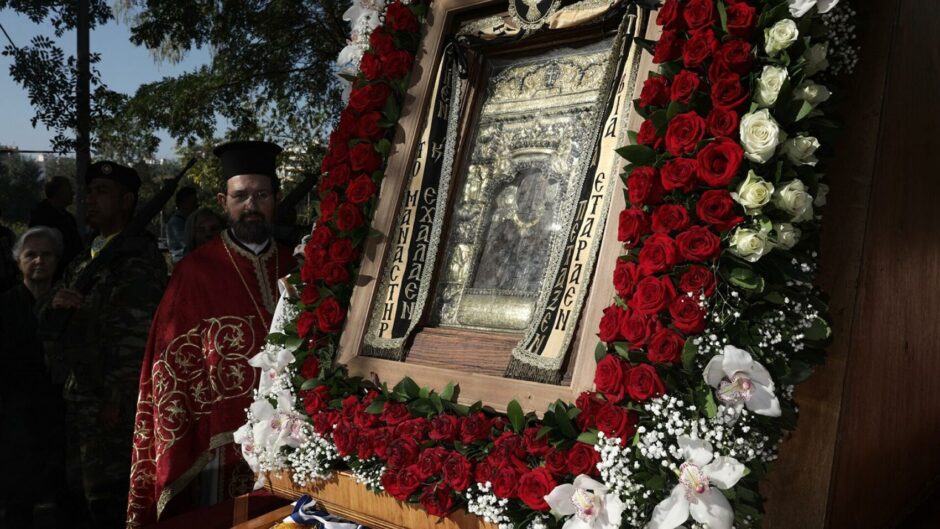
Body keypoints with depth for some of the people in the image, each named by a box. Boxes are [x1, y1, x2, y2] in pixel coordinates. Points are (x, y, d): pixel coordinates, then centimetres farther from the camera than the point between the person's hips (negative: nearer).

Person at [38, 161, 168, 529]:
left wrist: (117, 400, -20)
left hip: (115, 405, -8)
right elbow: (47, 328, 19)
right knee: (87, 495, 16)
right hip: (80, 401, 8)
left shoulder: (140, 259, -9)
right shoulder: (82, 264, 17)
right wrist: (54, 305, -4)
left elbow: (136, 336, -16)